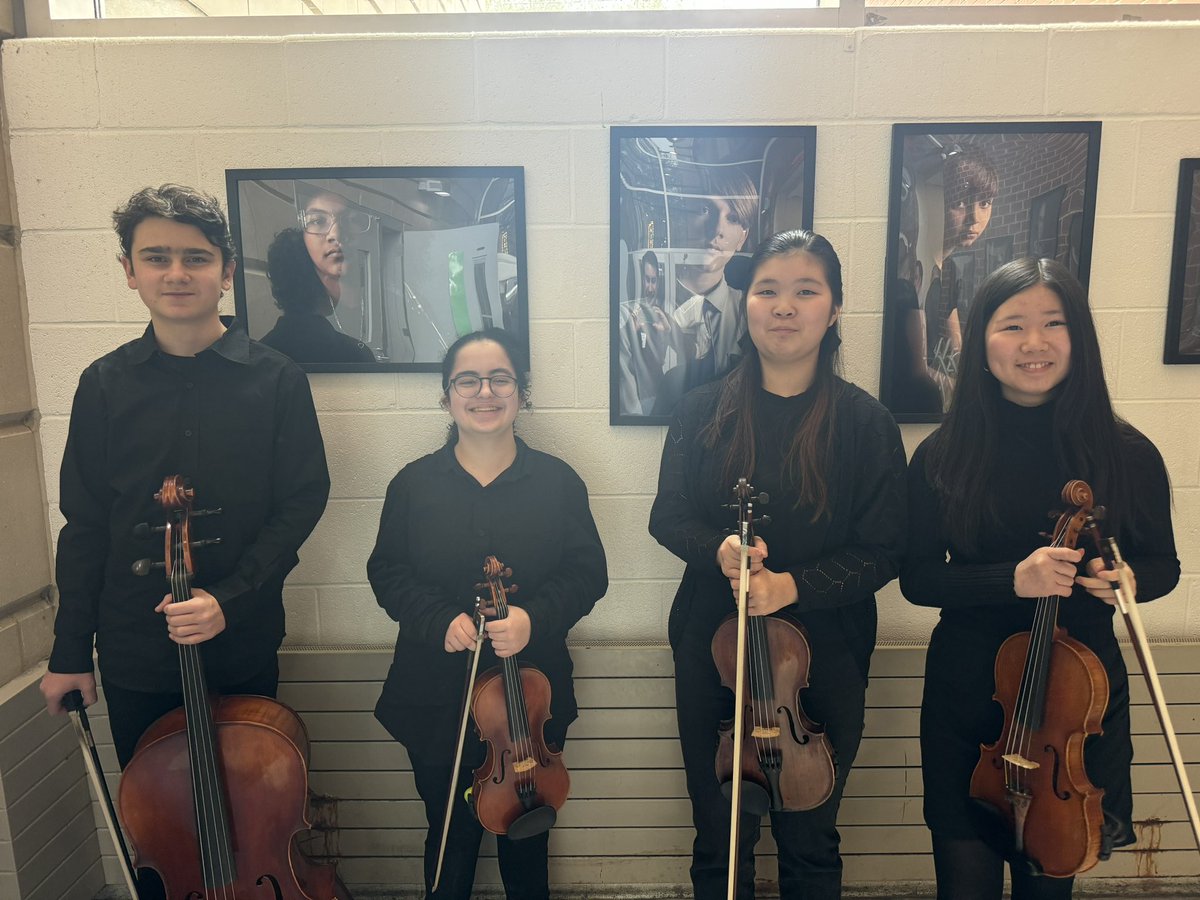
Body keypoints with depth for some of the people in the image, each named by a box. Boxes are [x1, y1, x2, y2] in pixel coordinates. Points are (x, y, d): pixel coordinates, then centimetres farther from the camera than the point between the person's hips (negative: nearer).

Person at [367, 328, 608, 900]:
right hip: (436, 698, 0)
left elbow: (587, 573, -4)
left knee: (527, 833, 19)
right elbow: (387, 572, -1)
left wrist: (535, 617, -21)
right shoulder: (414, 483, -1)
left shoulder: (557, 481, -3)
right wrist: (440, 620, -18)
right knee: (449, 833, 17)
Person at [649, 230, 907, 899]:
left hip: (825, 660, -1)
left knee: (810, 842, 19)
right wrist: (718, 549, -18)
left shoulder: (865, 422, -8)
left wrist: (794, 585, -22)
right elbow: (668, 517, 2)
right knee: (719, 835, 17)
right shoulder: (704, 411, -2)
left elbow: (883, 551, -7)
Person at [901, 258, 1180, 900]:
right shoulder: (945, 455, -8)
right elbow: (917, 577, -6)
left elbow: (1162, 564, 6)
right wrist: (1011, 579, -22)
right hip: (968, 693, -1)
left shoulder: (1125, 453, -6)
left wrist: (1123, 576, -17)